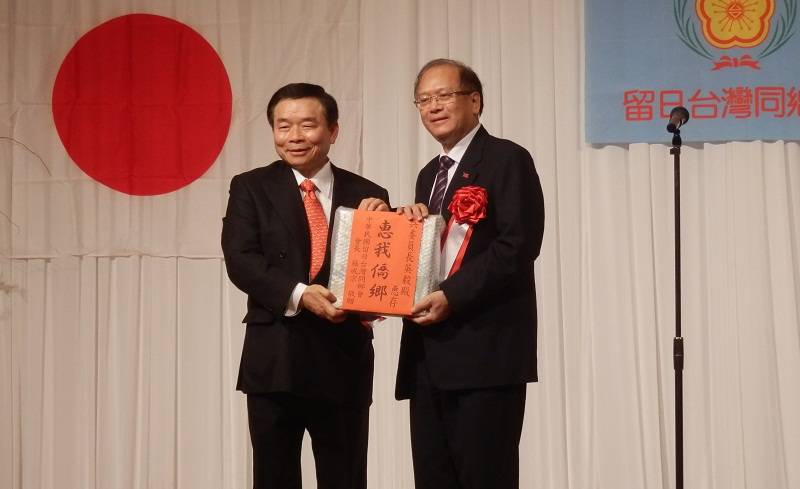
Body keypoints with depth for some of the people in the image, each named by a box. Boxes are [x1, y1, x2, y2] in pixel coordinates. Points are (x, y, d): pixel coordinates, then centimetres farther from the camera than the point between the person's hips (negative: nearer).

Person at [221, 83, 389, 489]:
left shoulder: (367, 196, 7)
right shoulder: (251, 188, 4)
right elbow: (240, 261, -8)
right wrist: (298, 294, -22)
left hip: (345, 360, 1)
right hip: (274, 361, -1)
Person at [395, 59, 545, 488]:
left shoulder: (507, 159, -5)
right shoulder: (430, 173, 22)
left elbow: (519, 246, -16)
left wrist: (452, 296, -20)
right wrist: (409, 222, 1)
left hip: (486, 349, -8)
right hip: (429, 354, 8)